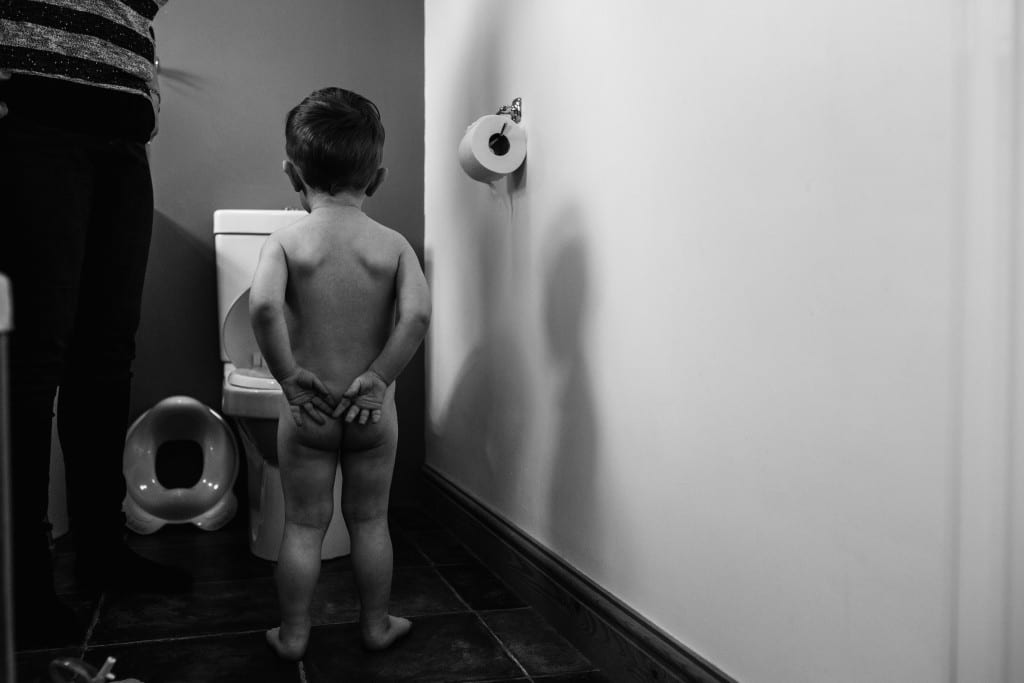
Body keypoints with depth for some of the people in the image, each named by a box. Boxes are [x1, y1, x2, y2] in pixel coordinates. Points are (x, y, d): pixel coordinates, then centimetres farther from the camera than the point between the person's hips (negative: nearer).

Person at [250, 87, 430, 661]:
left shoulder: (285, 241, -9)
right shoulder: (393, 244, -6)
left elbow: (264, 306, -27)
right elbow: (417, 314, -21)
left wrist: (288, 373, -17)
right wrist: (379, 376, -14)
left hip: (307, 410, -1)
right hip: (372, 409, 1)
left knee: (305, 523, 13)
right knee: (370, 519, 16)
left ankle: (294, 633, 25)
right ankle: (377, 624, 29)